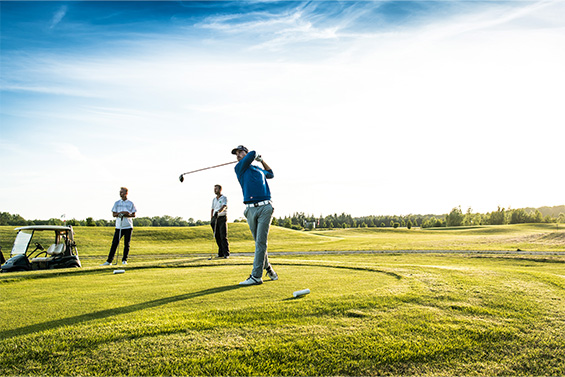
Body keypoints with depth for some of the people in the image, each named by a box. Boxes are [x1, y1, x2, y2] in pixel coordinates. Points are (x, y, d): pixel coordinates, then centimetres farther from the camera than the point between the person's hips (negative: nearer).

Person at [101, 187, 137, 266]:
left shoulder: (131, 203, 4)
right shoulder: (117, 203, 9)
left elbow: (134, 215, 3)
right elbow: (114, 214, 4)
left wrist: (128, 215, -16)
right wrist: (120, 213, -13)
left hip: (128, 226, -1)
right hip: (119, 226, 1)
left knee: (127, 244, 3)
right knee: (114, 243, -4)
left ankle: (124, 260, 15)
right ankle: (109, 261, -1)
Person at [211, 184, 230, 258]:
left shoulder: (224, 198, -1)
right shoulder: (214, 199, 18)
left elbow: (224, 206, -18)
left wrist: (219, 211, -37)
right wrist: (211, 219, 10)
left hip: (222, 218, -6)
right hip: (215, 218, 6)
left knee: (223, 236, -11)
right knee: (217, 236, 3)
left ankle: (226, 253, -9)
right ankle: (221, 253, 10)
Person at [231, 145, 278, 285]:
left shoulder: (259, 169, 21)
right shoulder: (239, 167, 9)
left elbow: (270, 174, 43)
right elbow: (253, 153, -1)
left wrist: (261, 160, 35)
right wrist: (256, 156, 21)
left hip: (265, 207, 1)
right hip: (251, 209, -1)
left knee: (261, 242, -7)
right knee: (258, 242, 6)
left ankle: (256, 276, -8)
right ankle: (268, 268, 26)